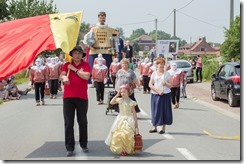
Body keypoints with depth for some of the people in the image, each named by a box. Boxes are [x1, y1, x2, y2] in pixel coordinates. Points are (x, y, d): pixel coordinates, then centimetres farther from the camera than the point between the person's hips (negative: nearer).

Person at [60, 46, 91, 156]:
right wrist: (64, 78, -33)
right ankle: (70, 148, 4)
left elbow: (86, 76, -12)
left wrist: (74, 69, -8)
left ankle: (84, 145, 23)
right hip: (68, 97, 1)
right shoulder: (67, 65, 8)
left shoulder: (85, 65, 5)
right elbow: (62, 75, -9)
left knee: (82, 122, 10)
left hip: (82, 97, 0)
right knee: (68, 124, 0)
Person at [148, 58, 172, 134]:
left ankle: (163, 128, 7)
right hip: (155, 94, 1)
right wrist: (158, 91, -11)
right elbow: (150, 84, 1)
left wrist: (166, 84, -19)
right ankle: (155, 127, 12)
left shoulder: (167, 73, 5)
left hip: (165, 94, -1)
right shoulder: (154, 73, 7)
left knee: (164, 110, -1)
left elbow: (170, 85, 4)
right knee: (156, 110, 3)